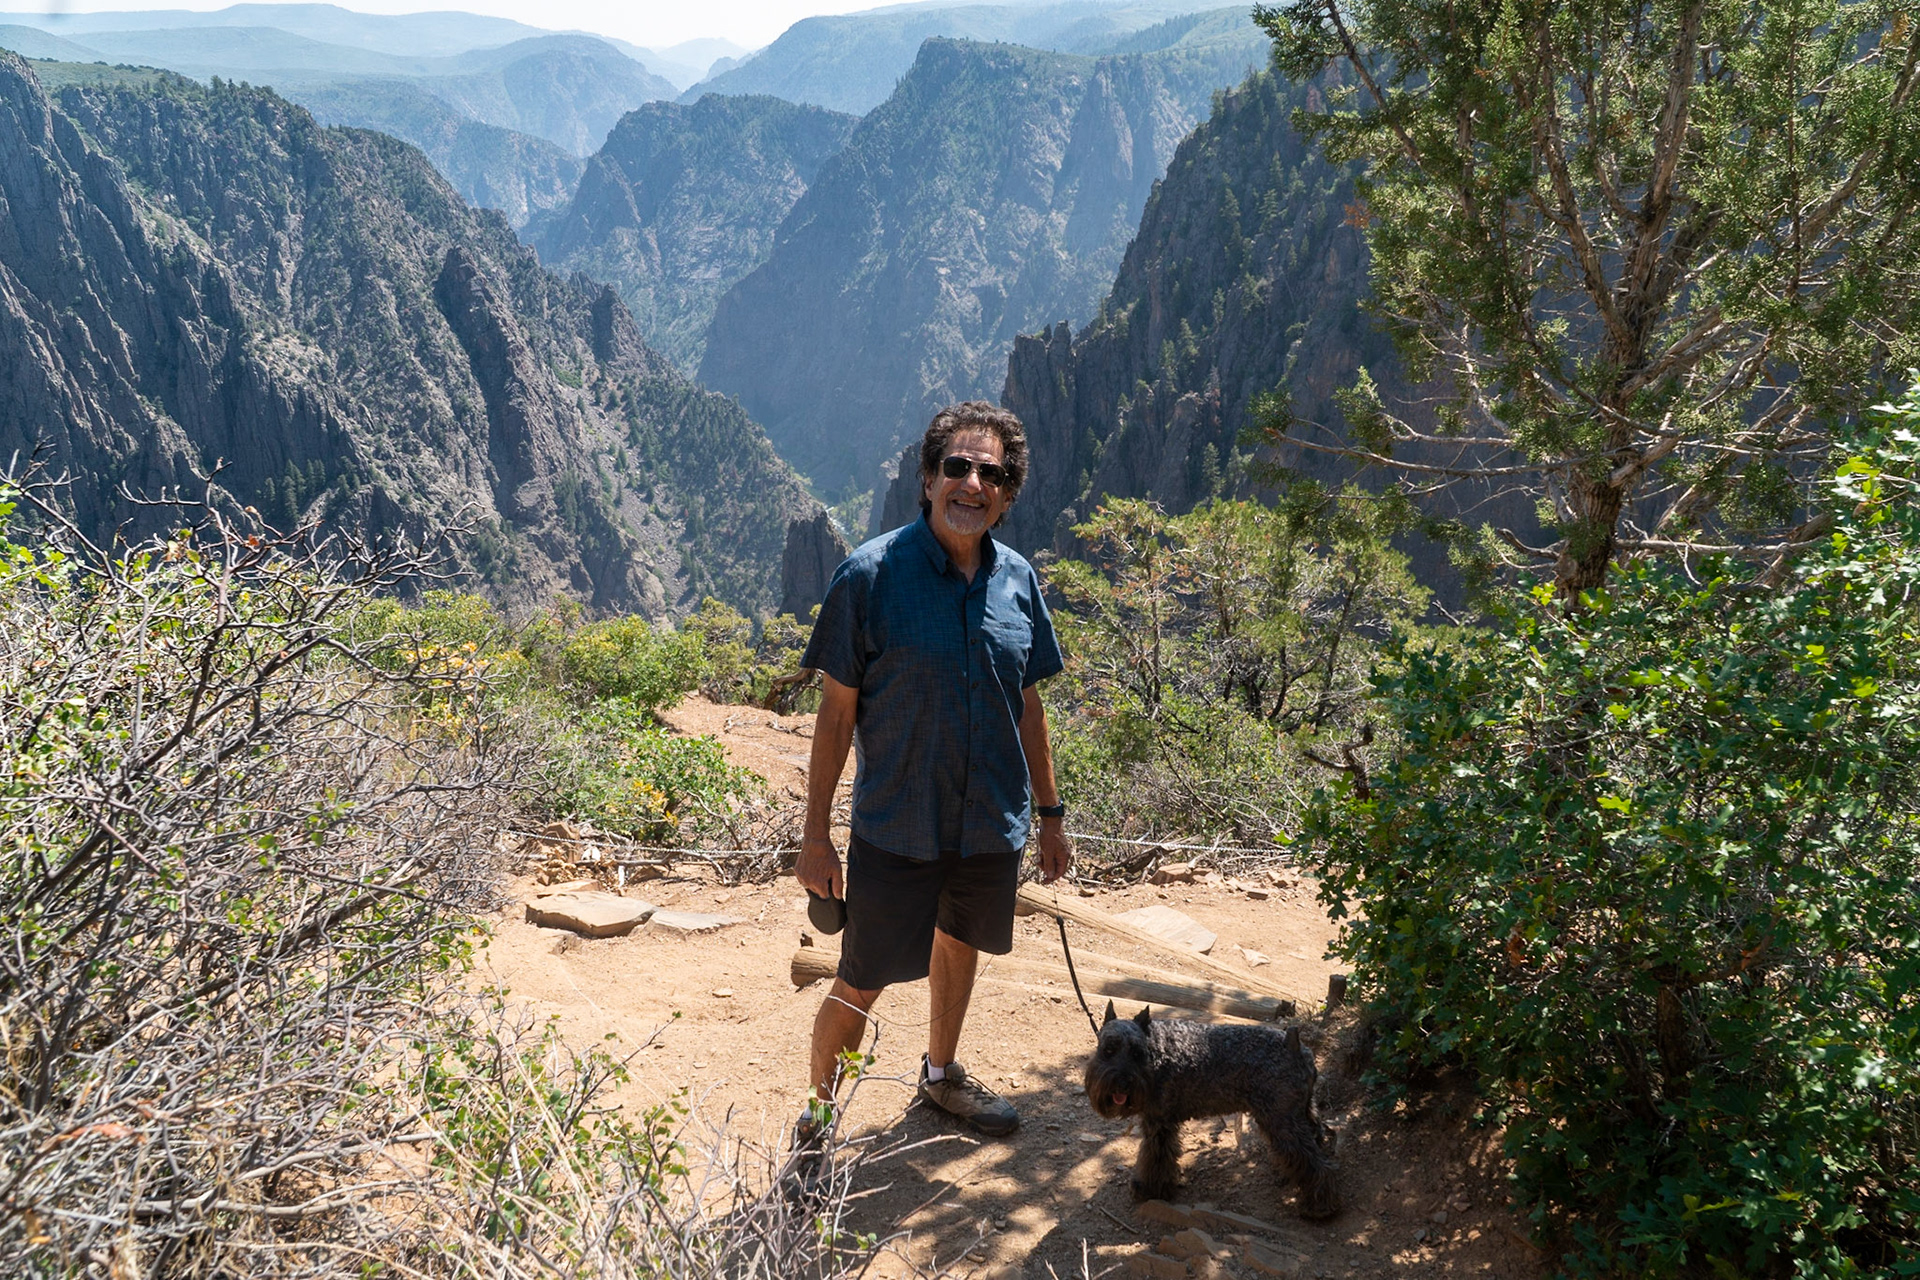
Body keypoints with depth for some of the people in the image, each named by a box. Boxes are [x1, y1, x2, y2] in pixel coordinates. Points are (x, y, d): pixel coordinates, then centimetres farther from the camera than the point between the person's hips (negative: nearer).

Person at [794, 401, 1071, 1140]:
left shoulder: (1017, 580, -1)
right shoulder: (872, 574, -15)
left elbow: (1027, 706, 9)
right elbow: (836, 712, -11)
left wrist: (1050, 813, 12)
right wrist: (816, 836, -9)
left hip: (993, 824, 5)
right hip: (895, 828, -4)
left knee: (959, 945, 24)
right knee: (861, 983, 3)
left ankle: (941, 1074, 49)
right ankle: (819, 1116, 27)